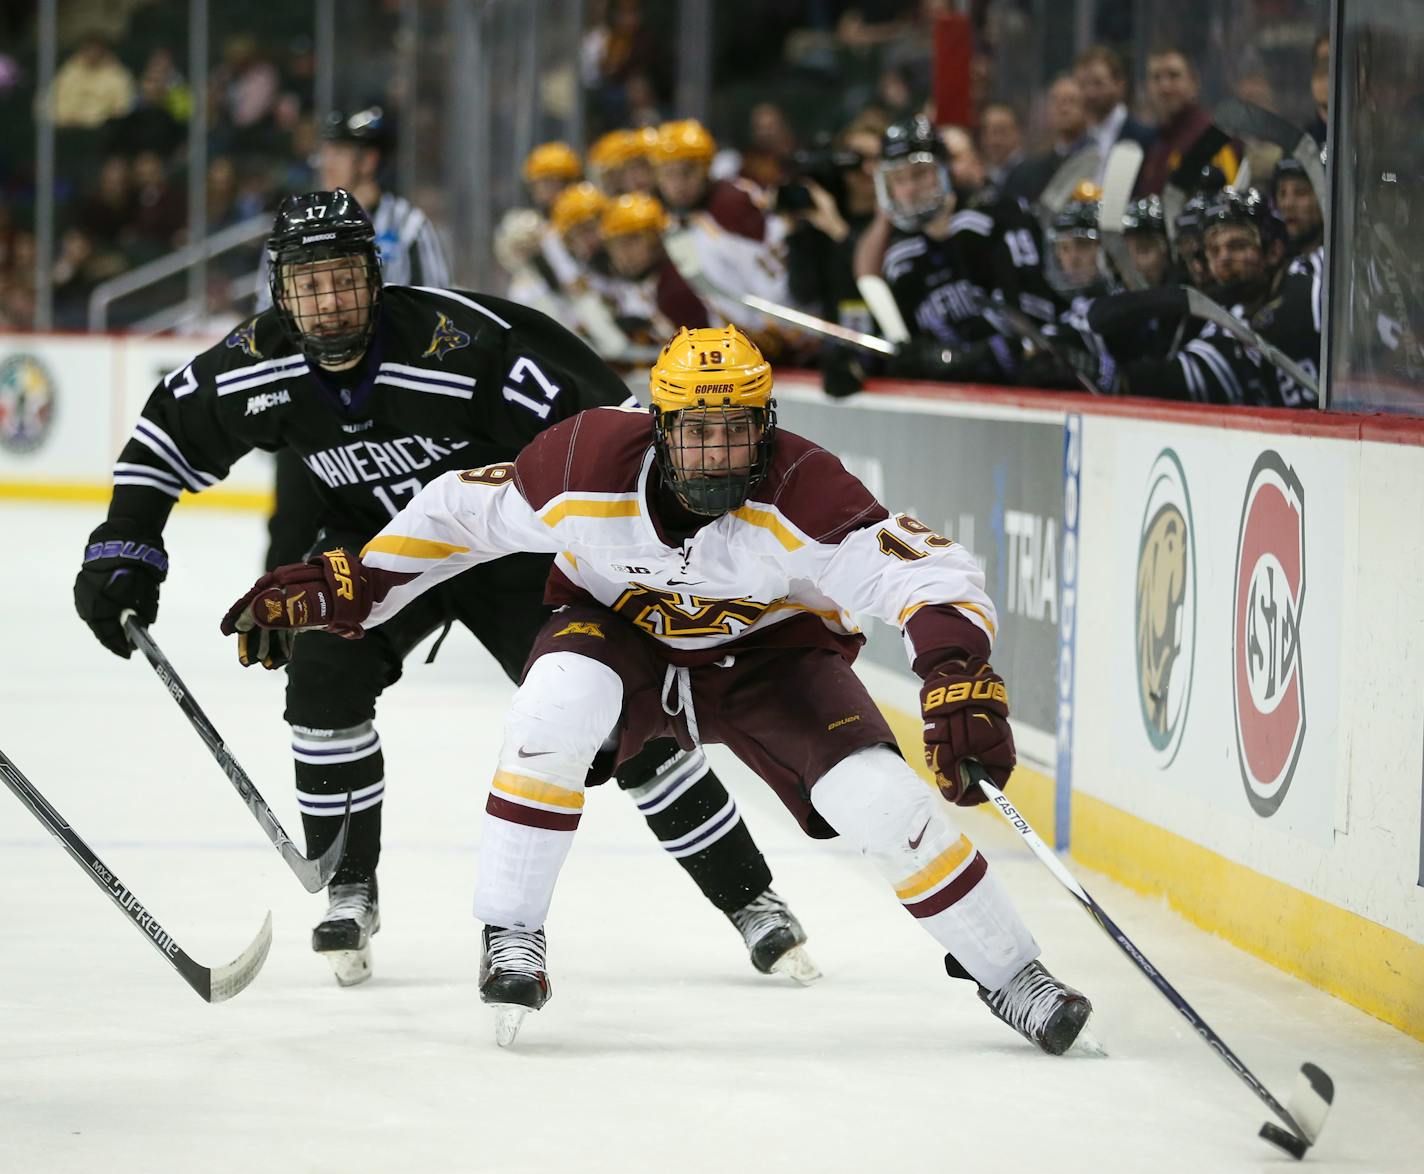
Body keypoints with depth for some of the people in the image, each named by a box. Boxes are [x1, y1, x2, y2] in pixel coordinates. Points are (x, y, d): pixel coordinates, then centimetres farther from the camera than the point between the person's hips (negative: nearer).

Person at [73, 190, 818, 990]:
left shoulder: (461, 345, -33)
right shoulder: (255, 367, -18)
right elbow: (168, 434, 2)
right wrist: (123, 551, -4)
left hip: (509, 546, -4)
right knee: (322, 675, -22)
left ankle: (751, 901, 1)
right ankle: (351, 893, -3)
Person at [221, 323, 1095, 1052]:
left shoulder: (801, 493, -33)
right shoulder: (591, 464, -28)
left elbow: (934, 575, -36)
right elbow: (462, 515, -12)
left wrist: (960, 681, -53)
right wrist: (341, 591, -14)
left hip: (767, 649, -1)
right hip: (620, 628, 1)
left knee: (880, 798, -19)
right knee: (560, 700, -33)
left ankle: (1008, 973, 3)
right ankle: (512, 937, -16)